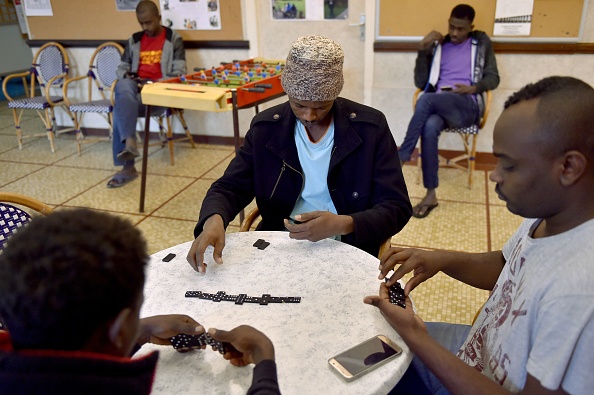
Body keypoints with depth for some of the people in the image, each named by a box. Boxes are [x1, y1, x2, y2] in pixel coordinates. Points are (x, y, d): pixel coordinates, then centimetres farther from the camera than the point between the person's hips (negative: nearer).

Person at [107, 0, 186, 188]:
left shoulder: (173, 39, 6)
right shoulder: (134, 40, 20)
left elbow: (179, 73, -3)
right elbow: (122, 67, 25)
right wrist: (127, 77, -1)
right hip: (135, 88, 4)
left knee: (121, 106, -31)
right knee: (123, 87, -34)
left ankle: (128, 167, -32)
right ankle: (129, 142, -42)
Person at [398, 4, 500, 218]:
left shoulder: (481, 42, 16)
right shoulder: (437, 46, 18)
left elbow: (493, 78, 13)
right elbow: (420, 83, 10)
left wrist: (473, 88, -9)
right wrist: (423, 49, 0)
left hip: (467, 106, -2)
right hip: (438, 105, 2)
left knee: (426, 99, -34)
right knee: (429, 127, -36)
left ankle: (401, 158, -24)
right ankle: (430, 194, -29)